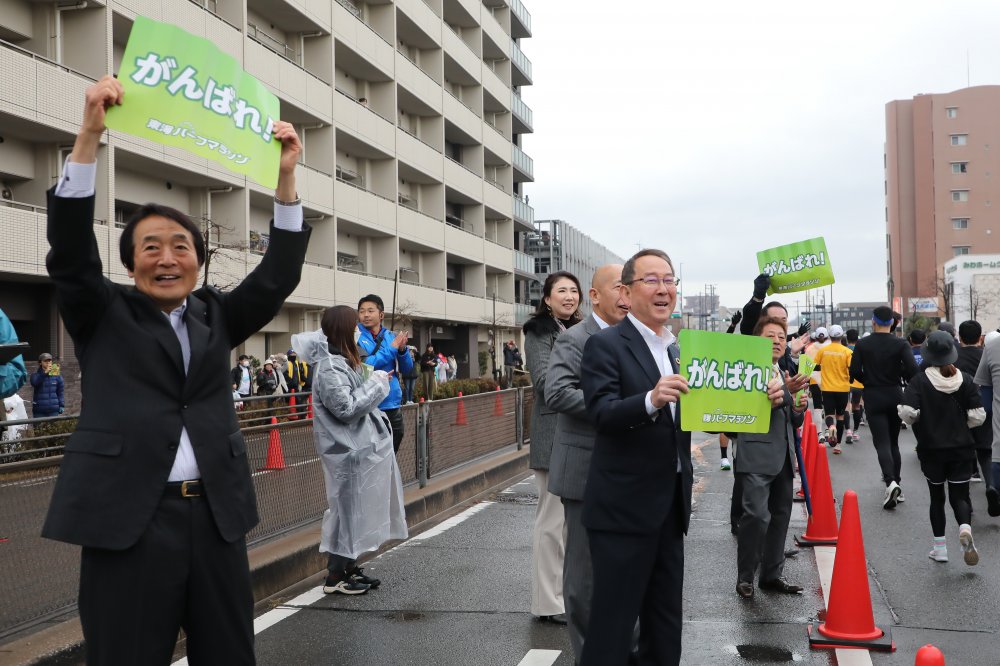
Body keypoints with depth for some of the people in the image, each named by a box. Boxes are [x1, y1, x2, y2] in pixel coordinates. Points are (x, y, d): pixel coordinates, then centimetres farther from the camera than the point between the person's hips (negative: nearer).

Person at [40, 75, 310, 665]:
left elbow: (279, 277, 5)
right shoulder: (104, 315, 7)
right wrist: (90, 136, -17)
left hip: (217, 518, 4)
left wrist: (286, 177, -2)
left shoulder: (216, 317, 14)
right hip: (127, 519, -3)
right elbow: (70, 248, -7)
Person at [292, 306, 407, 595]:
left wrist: (376, 381, 12)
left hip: (358, 448, 10)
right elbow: (346, 408, -24)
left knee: (357, 509, 16)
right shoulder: (329, 368, -19)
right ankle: (335, 578, 7)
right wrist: (376, 382, -17)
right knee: (348, 509, -2)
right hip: (348, 452, -10)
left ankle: (349, 567, 26)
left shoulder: (341, 362, 12)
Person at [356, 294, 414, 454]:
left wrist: (402, 349, -10)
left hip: (393, 404, 5)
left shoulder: (391, 336, 9)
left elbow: (406, 368, 9)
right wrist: (392, 348, -15)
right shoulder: (356, 336, -6)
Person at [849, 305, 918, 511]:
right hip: (895, 395, 2)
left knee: (882, 443, -5)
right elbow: (912, 369, -16)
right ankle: (896, 482, 17)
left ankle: (890, 482, -26)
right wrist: (905, 383, 5)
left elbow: (854, 372, -7)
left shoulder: (862, 344, -4)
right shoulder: (900, 344, -5)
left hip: (873, 397, -2)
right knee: (893, 442, 16)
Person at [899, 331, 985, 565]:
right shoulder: (965, 380, -4)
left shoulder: (920, 381, -12)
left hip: (931, 450, -1)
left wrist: (917, 422, 2)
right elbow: (978, 416, -5)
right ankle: (965, 528, -22)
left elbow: (906, 412, -21)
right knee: (960, 496, 8)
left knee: (937, 497, 14)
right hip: (962, 448, 1)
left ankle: (939, 547, 17)